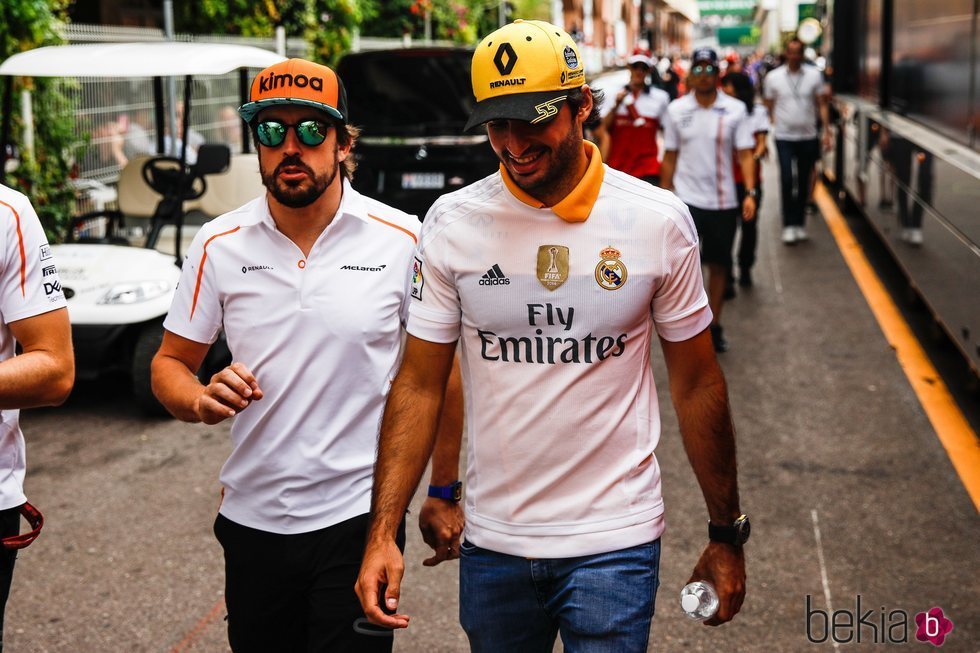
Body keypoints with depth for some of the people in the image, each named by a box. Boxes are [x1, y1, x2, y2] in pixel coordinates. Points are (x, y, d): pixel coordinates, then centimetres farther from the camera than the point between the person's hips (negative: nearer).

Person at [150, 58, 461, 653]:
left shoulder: (403, 241, -6)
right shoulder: (219, 245, 0)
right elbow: (170, 364, 7)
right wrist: (202, 401, -15)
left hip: (359, 516, -3)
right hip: (252, 518, 3)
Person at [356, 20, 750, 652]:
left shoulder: (660, 222, -7)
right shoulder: (453, 223, -4)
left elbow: (697, 385, 1)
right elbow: (420, 385, -2)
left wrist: (728, 535, 5)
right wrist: (383, 532, -9)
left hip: (615, 539, -2)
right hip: (492, 541, 2)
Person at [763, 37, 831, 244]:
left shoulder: (814, 75, 1)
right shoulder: (773, 77, 0)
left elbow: (822, 105, 4)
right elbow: (769, 107, 5)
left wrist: (826, 131, -4)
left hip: (808, 137, 2)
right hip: (784, 137, -2)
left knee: (804, 183, 9)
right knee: (787, 180, -10)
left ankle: (800, 224, 20)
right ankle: (788, 225, -3)